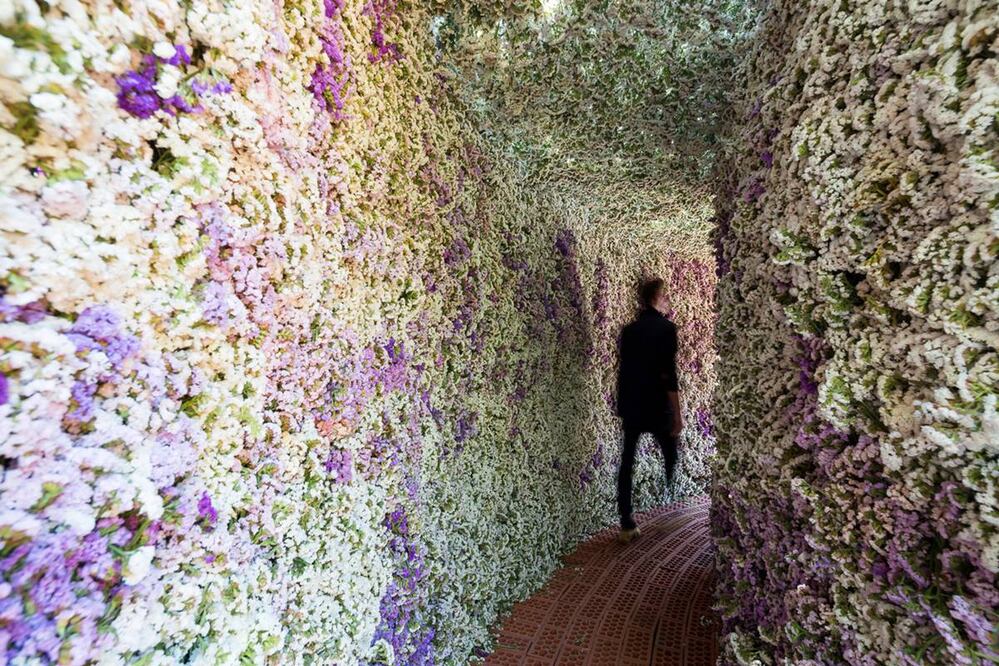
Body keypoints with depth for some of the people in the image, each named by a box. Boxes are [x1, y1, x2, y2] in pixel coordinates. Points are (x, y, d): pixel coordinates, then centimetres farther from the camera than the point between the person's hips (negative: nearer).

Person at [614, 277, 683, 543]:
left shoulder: (628, 330, 6)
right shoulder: (666, 328, -10)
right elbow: (669, 374, -16)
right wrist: (677, 414, -10)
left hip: (630, 407, 5)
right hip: (657, 408, -4)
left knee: (627, 463, 7)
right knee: (670, 460, 18)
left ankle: (626, 525, 12)